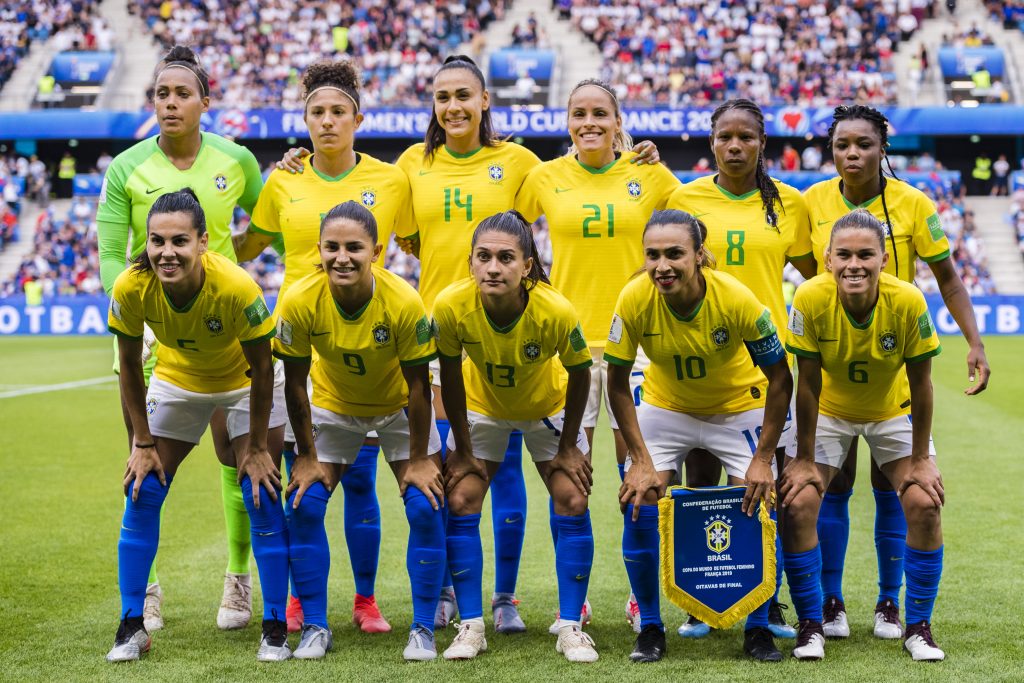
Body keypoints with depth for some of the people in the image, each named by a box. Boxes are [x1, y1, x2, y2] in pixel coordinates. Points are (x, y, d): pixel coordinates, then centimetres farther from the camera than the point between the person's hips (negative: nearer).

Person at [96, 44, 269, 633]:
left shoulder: (237, 161, -1)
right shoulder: (125, 169, -5)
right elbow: (110, 257, -6)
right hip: (148, 324, -1)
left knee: (237, 454, 1)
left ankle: (239, 581, 16)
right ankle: (145, 588, 12)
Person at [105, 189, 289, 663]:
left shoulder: (238, 288, -37)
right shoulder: (131, 290, -29)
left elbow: (262, 369, -21)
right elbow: (130, 368, -11)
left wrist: (256, 446, -14)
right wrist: (143, 443, -7)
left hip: (243, 382, -2)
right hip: (177, 379, 3)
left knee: (263, 497, -10)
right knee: (142, 493, -4)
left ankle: (275, 628, 2)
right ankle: (131, 627, 7)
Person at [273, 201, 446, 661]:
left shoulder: (404, 303, -33)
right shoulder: (299, 302, -28)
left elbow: (417, 385, -20)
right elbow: (295, 384, -15)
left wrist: (418, 459, -13)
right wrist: (307, 455, -9)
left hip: (398, 407, -1)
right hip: (332, 406, 1)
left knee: (425, 507, -12)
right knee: (304, 505, -10)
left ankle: (423, 629, 2)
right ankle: (315, 627, 4)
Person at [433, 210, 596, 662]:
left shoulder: (557, 312, -37)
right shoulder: (451, 306, -33)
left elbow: (578, 376, -18)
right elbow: (450, 379, -16)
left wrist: (568, 447, -10)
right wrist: (463, 450, -10)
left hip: (547, 407, -1)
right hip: (482, 407, 1)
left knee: (572, 503, -8)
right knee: (460, 502, -8)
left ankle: (570, 627, 3)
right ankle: (471, 626, 4)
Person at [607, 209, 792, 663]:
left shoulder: (737, 299, -31)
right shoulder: (634, 300, -27)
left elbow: (780, 379, -19)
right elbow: (617, 384, -14)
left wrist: (762, 460, -19)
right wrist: (641, 461, -18)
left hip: (739, 408, -1)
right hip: (665, 407, 1)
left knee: (758, 503, -15)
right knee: (639, 503, -14)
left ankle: (758, 628, 5)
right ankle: (650, 628, 4)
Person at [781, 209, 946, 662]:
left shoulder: (908, 302, -29)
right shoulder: (811, 299, -30)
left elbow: (920, 383, -18)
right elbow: (808, 384, -20)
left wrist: (920, 459, -13)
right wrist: (805, 459, -15)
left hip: (893, 411, 0)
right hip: (828, 411, 0)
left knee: (925, 504, -13)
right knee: (798, 504, -14)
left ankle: (918, 628, 4)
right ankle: (811, 626, 4)